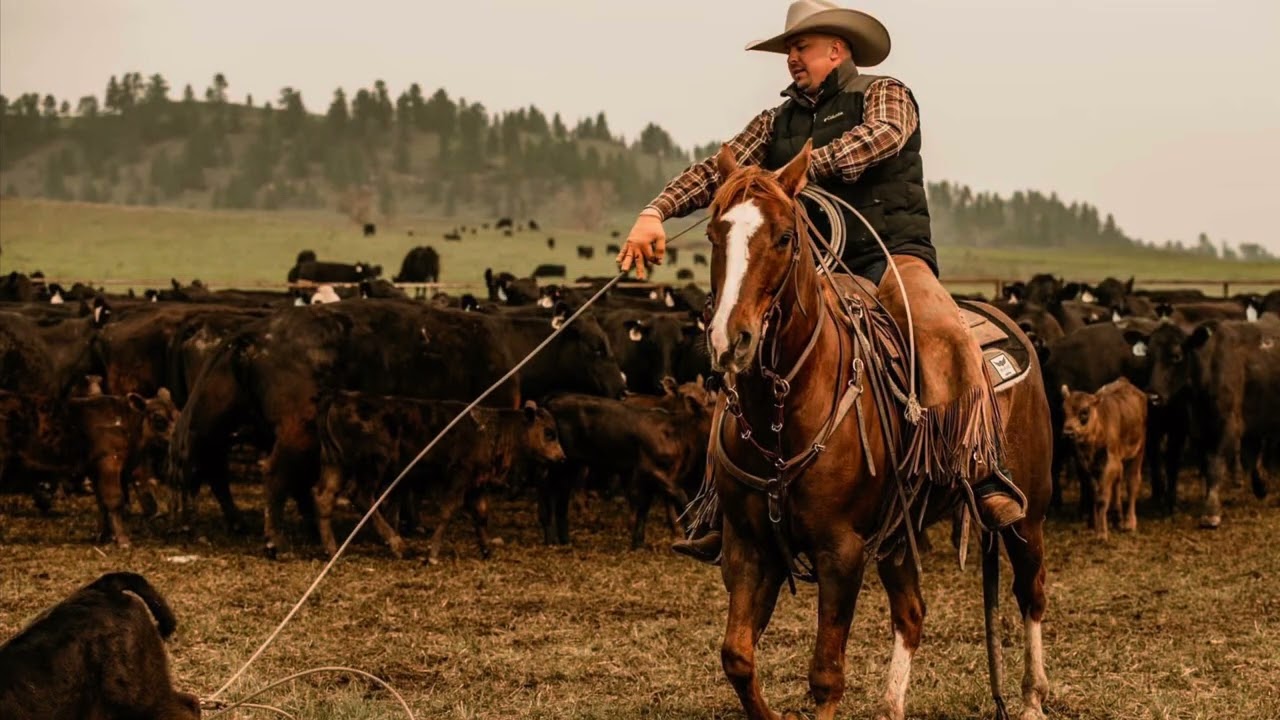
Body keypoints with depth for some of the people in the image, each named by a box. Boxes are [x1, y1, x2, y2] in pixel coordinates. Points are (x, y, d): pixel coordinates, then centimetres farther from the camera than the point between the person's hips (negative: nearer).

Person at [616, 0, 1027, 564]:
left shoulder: (885, 96, 7)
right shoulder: (778, 122, 20)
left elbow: (882, 136, -16)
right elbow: (717, 170, 9)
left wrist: (803, 169, -30)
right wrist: (656, 212, -9)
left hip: (891, 253, -5)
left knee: (943, 334, -34)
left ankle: (984, 474, -37)